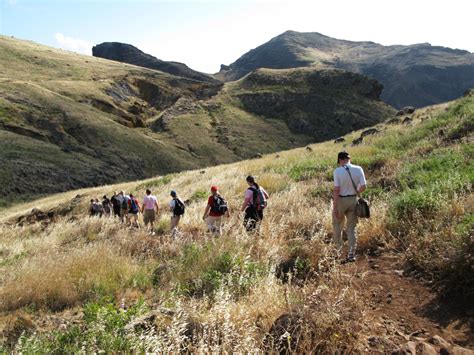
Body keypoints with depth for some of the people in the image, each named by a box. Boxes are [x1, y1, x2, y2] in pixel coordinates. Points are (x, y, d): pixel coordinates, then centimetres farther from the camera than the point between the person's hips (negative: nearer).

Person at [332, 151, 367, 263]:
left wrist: (335, 208, -13)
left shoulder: (337, 171, -15)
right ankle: (351, 254, 10)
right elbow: (363, 187, -7)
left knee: (337, 226, 18)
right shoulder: (358, 169, -6)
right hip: (353, 200, 3)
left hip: (340, 200, -3)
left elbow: (336, 190, -17)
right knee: (351, 228, 11)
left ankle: (338, 250, 31)